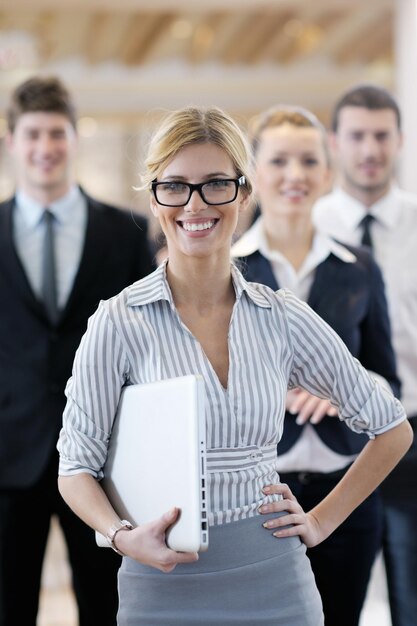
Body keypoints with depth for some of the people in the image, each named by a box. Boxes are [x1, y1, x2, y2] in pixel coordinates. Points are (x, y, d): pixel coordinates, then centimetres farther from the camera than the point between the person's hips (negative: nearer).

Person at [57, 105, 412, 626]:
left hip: (274, 582, 2)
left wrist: (322, 521, 3)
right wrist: (123, 537, -20)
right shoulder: (119, 323, -7)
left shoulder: (285, 319, -1)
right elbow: (76, 466, -4)